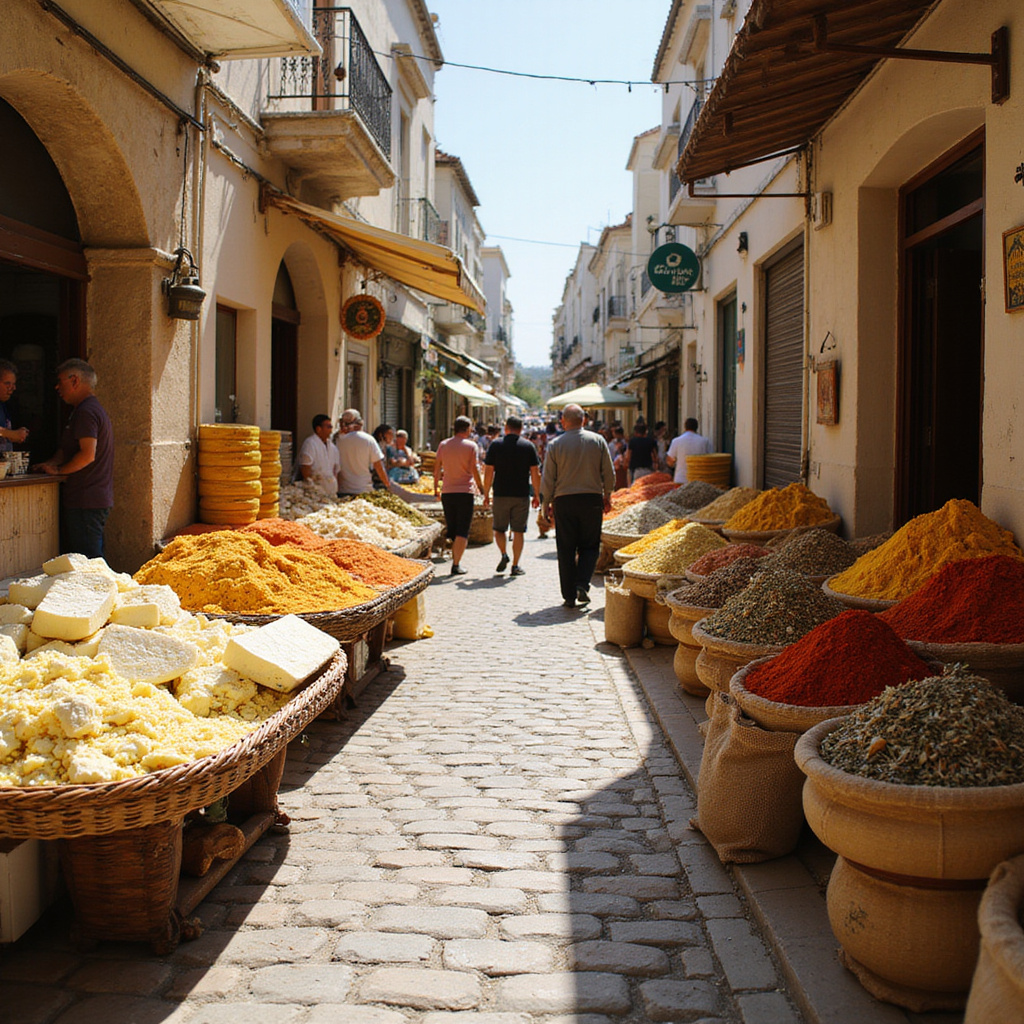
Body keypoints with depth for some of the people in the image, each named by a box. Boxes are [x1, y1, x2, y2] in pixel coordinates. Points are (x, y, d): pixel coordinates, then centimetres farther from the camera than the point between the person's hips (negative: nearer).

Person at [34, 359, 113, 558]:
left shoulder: (86, 412, -14)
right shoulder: (93, 408, 20)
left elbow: (88, 454, -24)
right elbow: (68, 449, 26)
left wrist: (58, 470, -11)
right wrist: (50, 463, 10)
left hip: (85, 503, -11)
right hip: (98, 499, 11)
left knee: (88, 563, -9)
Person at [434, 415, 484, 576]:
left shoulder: (443, 445, 6)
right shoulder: (471, 445, -5)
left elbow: (437, 468, 8)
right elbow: (474, 470, -7)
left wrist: (436, 487, 19)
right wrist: (481, 488, 4)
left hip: (447, 492, 4)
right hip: (464, 491, -4)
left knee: (452, 529, 15)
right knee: (462, 531, -2)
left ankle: (456, 559, 20)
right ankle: (456, 564, -9)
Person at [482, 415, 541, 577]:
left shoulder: (495, 445, 0)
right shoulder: (528, 446, 1)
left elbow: (488, 472, -2)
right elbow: (535, 473, -1)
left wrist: (486, 494, 6)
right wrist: (537, 495, 7)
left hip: (501, 495, 0)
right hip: (521, 496, 0)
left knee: (499, 529, 15)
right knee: (518, 531, 6)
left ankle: (503, 554, -6)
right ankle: (515, 566, 5)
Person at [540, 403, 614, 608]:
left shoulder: (555, 445, -3)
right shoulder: (598, 441, 1)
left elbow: (548, 479, -2)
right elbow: (609, 473, 4)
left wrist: (546, 504, 9)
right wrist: (607, 497, 18)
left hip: (564, 500, -1)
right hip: (592, 499, 1)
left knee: (566, 550, 5)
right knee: (589, 546, 12)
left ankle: (569, 595, 6)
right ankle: (582, 585, -7)